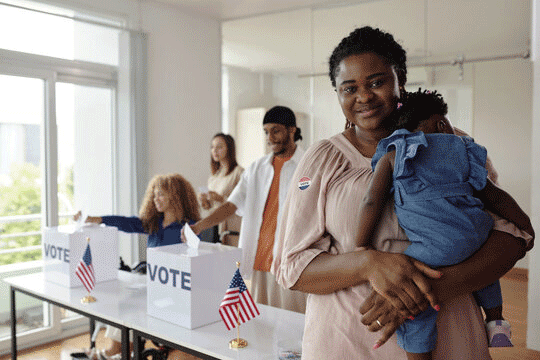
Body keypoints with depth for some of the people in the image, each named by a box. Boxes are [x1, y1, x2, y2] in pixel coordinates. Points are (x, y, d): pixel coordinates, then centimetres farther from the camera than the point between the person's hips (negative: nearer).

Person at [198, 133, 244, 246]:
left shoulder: (239, 172, -7)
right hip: (217, 227, 6)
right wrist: (205, 202, 2)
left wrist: (221, 198, -19)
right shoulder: (213, 177, 16)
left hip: (234, 229, -6)